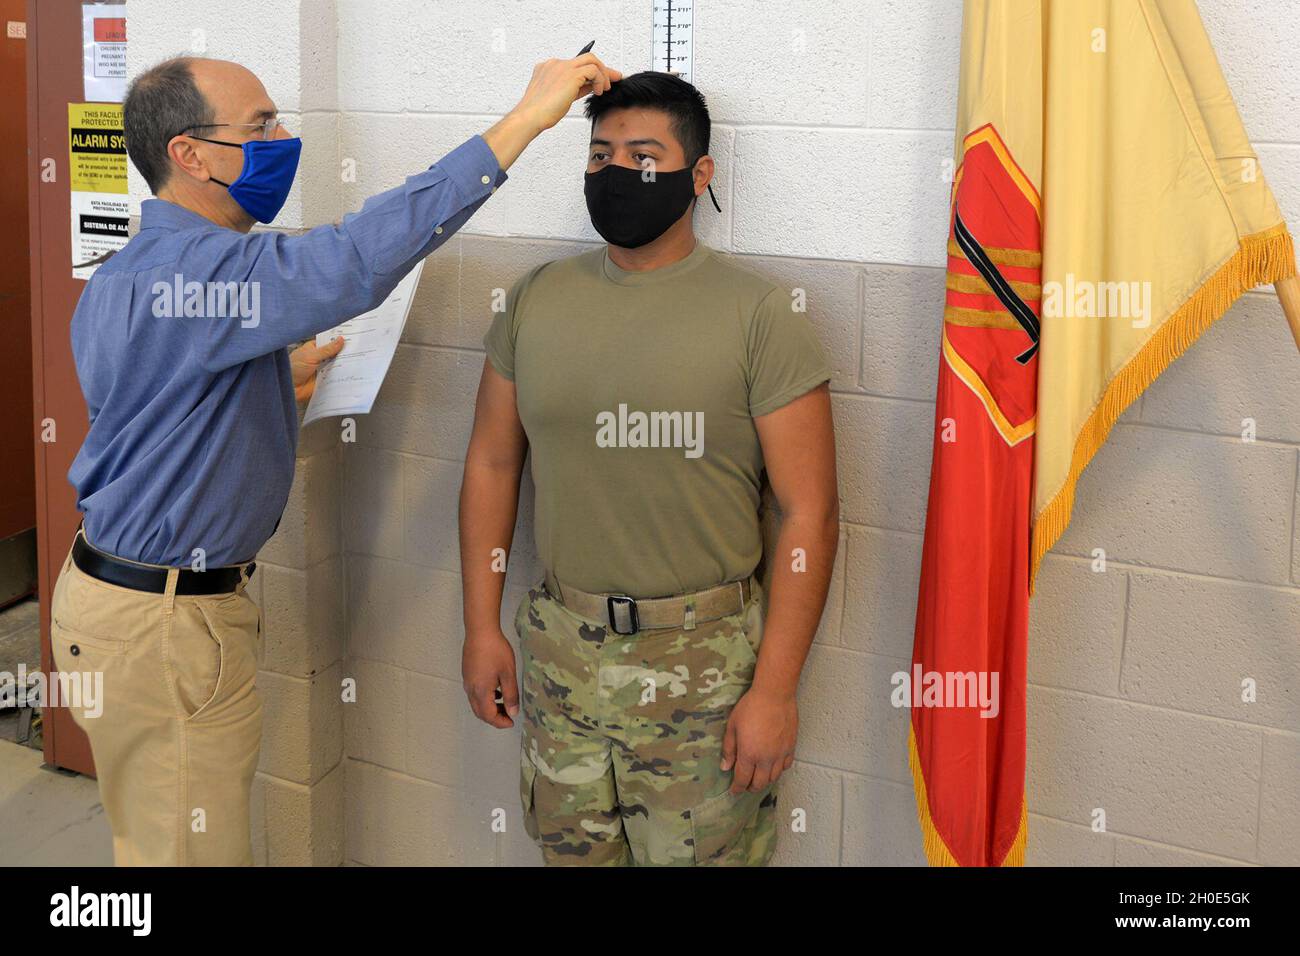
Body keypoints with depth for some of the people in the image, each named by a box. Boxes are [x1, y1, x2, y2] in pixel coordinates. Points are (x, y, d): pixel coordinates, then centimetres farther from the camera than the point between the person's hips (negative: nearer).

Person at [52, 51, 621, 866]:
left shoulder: (123, 275, 10)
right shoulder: (198, 268, -24)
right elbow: (361, 257, -36)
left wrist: (278, 388, 10)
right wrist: (529, 117, -33)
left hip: (117, 595, 10)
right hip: (164, 626, -10)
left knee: (154, 844, 21)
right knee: (199, 852, 3)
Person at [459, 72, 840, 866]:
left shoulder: (758, 315, -10)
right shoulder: (536, 300, 4)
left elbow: (810, 513, -12)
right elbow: (493, 463, 10)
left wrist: (775, 691, -14)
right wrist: (482, 627, 6)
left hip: (702, 657, -4)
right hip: (561, 649, 4)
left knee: (700, 850, 7)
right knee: (568, 849, 17)